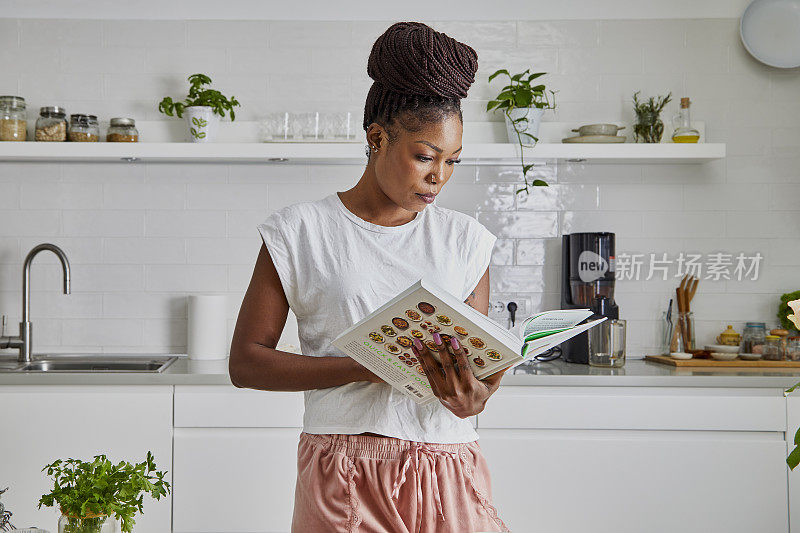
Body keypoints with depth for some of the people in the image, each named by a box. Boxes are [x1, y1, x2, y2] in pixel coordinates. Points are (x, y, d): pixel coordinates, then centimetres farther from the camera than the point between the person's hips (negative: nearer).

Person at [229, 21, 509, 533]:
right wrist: (367, 366, -16)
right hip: (343, 476, -2)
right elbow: (245, 361, -3)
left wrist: (472, 398, -17)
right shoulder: (300, 232, 0)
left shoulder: (464, 239, 8)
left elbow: (480, 361, 9)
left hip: (448, 477, 3)